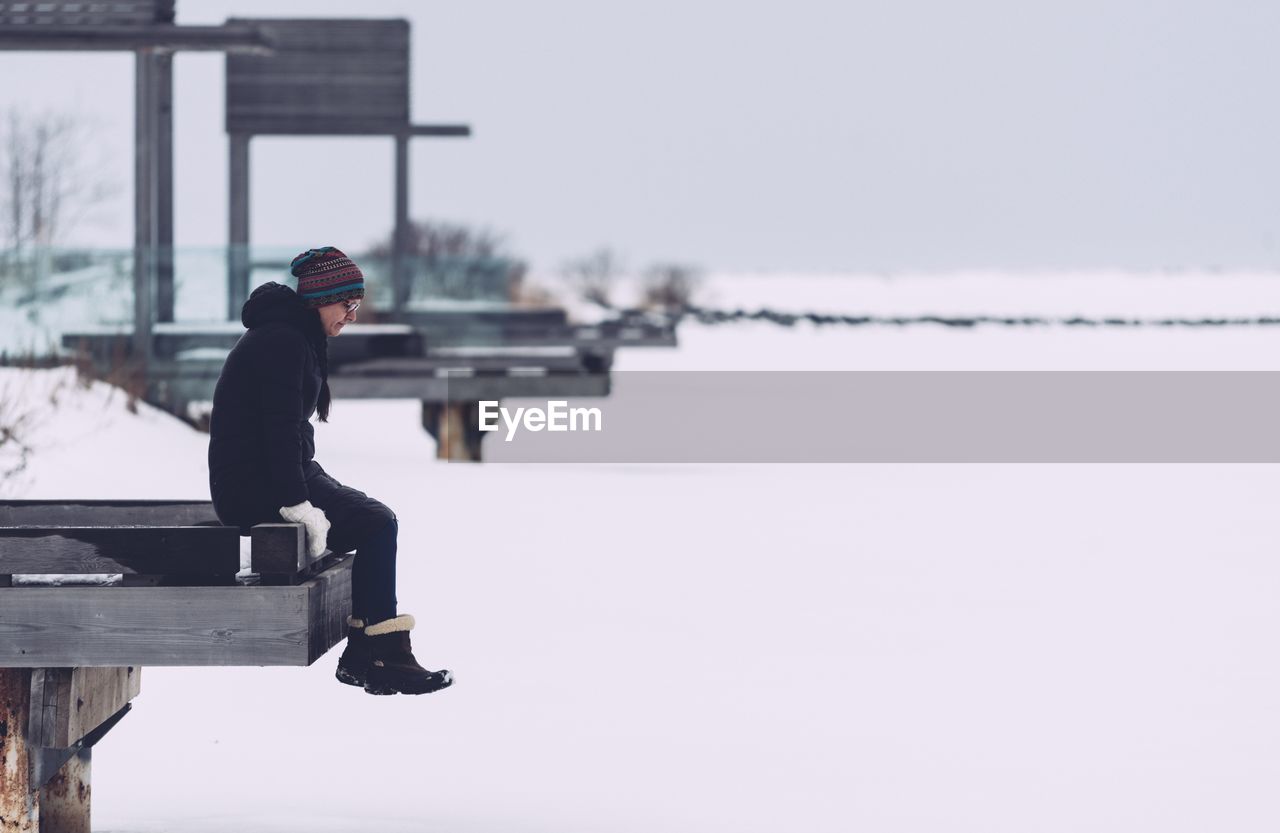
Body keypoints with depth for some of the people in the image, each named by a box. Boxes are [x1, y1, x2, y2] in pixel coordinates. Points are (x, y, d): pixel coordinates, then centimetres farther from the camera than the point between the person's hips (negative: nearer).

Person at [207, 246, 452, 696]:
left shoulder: (296, 337, 17)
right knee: (377, 524, -14)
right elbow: (280, 427, -22)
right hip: (254, 486, -10)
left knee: (376, 519, 6)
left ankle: (361, 655, 1)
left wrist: (314, 487, 14)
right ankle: (384, 658, -11)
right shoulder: (282, 341, -16)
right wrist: (298, 503, -24)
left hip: (274, 476, 10)